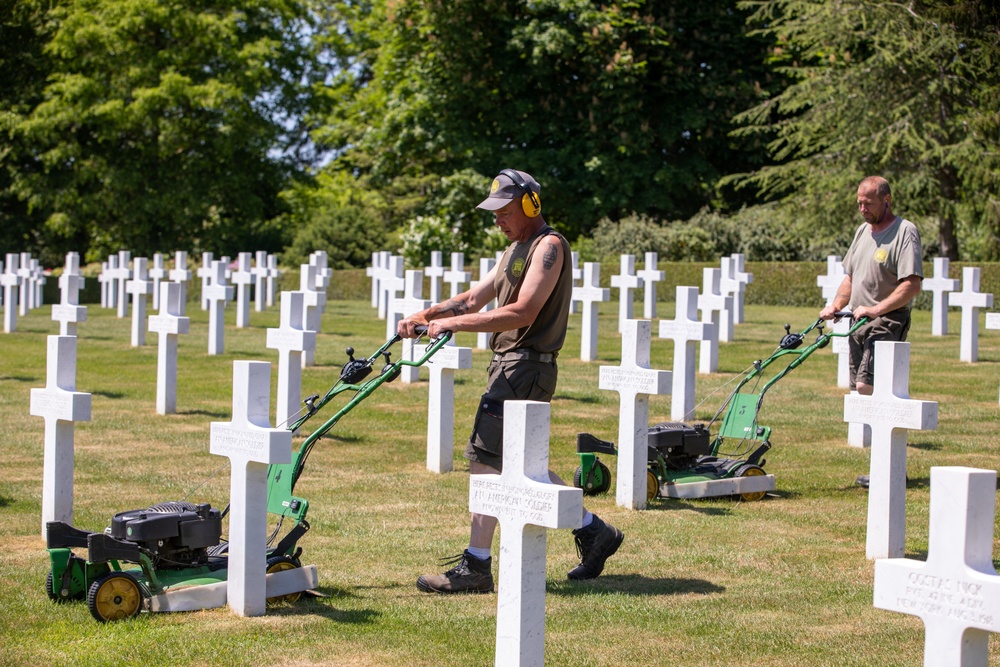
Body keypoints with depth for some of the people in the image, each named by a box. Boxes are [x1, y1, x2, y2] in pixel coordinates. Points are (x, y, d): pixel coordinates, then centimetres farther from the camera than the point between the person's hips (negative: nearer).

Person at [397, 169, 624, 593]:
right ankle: (593, 532, 24)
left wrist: (453, 323, -23)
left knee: (486, 459, -11)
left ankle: (475, 567, -8)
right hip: (509, 366, 10)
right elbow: (475, 299, 18)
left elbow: (522, 312, -21)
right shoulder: (515, 250, 21)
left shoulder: (549, 246, -10)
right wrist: (425, 315, 2)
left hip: (526, 368, -10)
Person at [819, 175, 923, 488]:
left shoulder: (905, 233, -9)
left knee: (867, 386, -19)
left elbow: (912, 285, -17)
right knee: (865, 392, 7)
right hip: (859, 324, 9)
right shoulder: (863, 231, 18)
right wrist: (835, 306, 8)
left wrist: (875, 310, -24)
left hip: (888, 323, -9)